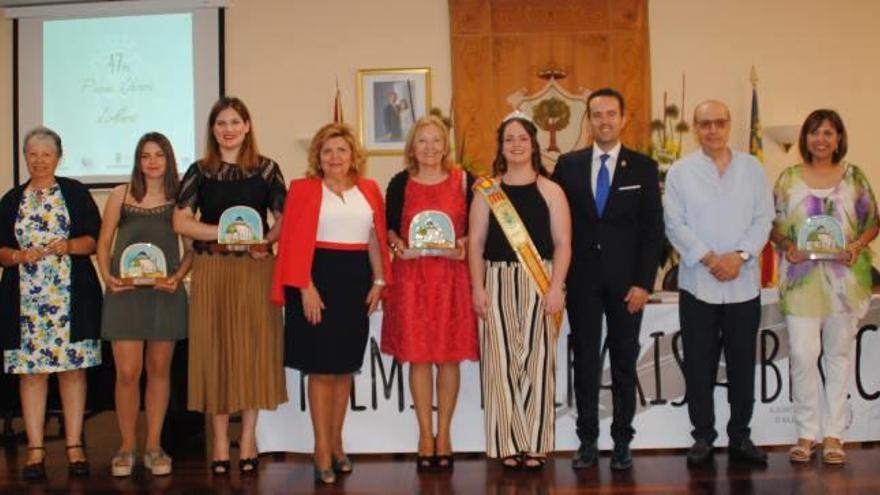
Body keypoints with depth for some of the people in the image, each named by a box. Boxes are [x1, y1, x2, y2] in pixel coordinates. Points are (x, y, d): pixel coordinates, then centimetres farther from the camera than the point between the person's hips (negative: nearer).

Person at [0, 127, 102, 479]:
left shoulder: (75, 193, 8)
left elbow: (94, 239, 4)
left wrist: (70, 245, -15)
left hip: (72, 295, -1)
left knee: (73, 366, 0)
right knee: (31, 369, 0)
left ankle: (74, 446, 7)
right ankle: (35, 448, 7)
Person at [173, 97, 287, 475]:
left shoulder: (266, 169, 6)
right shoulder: (199, 171, 6)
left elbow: (284, 217, 5)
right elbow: (181, 221, -2)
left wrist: (265, 239, -15)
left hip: (255, 268, 0)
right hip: (211, 270, 0)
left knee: (253, 347, 2)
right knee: (215, 348, 2)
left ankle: (248, 435, 13)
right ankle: (220, 438, 11)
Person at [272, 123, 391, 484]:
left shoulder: (369, 190, 10)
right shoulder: (303, 189, -2)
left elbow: (376, 238, 12)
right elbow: (295, 242, -8)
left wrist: (378, 281, 5)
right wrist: (305, 287, -15)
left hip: (356, 279, 4)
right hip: (319, 277, -4)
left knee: (345, 368, 10)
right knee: (321, 368, -1)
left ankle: (336, 442, 23)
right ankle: (322, 450, 7)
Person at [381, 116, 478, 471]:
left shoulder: (463, 180, 4)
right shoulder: (400, 183, 5)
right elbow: (389, 226, 10)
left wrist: (464, 243, -12)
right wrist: (398, 244, -10)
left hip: (452, 275, 0)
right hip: (411, 275, 0)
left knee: (449, 356, 2)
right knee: (417, 356, 2)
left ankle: (443, 435, 15)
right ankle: (425, 435, 13)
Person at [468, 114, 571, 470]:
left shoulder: (550, 191, 5)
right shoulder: (487, 191, 7)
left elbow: (563, 244, 0)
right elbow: (475, 242, 4)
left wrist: (556, 288, -10)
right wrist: (477, 288, -4)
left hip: (539, 283, -1)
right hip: (498, 283, 1)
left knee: (536, 360, 2)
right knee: (501, 361, 1)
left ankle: (535, 443, 11)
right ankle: (508, 444, 10)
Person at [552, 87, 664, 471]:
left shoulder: (643, 167, 2)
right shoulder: (568, 164, 5)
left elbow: (653, 229, -1)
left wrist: (643, 282, -8)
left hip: (625, 281, -1)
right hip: (582, 279, 1)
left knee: (624, 363, 7)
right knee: (585, 362, 6)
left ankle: (622, 442, 16)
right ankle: (588, 441, 15)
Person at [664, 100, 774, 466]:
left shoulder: (752, 168, 7)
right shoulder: (680, 172, 2)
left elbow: (763, 219, 2)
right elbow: (675, 224, -4)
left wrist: (740, 256, -12)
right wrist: (709, 258, -14)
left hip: (744, 282, 2)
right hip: (697, 283, -1)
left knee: (742, 363, 7)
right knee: (699, 364, 4)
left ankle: (740, 436, 19)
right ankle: (703, 436, 15)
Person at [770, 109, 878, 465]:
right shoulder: (789, 179, 5)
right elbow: (773, 224, 7)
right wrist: (787, 245, -11)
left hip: (845, 278, 1)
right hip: (802, 279, -1)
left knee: (839, 353, 6)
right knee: (802, 354, -6)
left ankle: (833, 432, 16)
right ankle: (807, 432, 7)